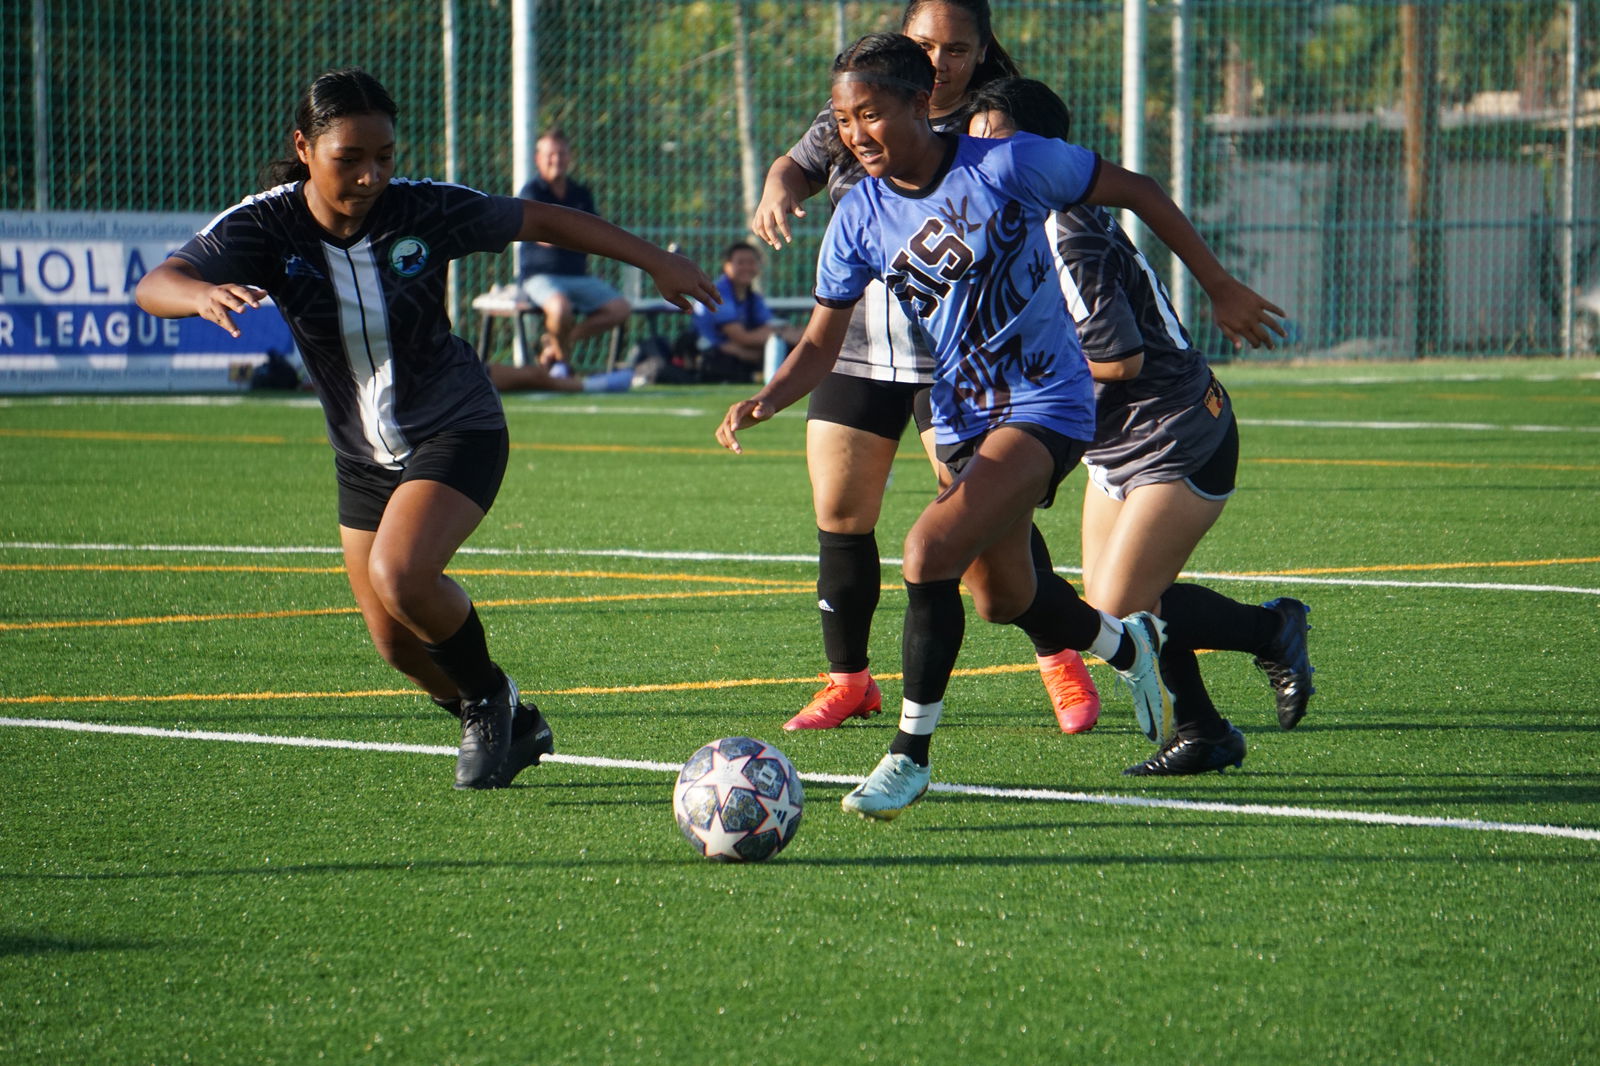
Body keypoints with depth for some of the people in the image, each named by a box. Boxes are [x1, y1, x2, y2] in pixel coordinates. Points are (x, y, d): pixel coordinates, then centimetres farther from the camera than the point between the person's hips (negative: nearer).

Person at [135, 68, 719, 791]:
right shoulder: (265, 227, -18)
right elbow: (154, 287, -31)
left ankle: (491, 699, 0)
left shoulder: (425, 211, -20)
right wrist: (204, 294, -55)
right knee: (396, 643, 10)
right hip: (364, 454, 4)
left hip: (456, 432, -4)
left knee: (400, 576, -28)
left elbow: (540, 221, -5)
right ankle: (511, 731, 37)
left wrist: (657, 261, -4)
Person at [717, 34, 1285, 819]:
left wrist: (1221, 289, 0)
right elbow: (821, 345, 1)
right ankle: (1128, 643, 53)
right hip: (961, 421, 7)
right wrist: (767, 400, -20)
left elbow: (1136, 192, -5)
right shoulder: (860, 217, -5)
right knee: (1000, 599, 20)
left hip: (1047, 406, -7)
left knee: (931, 552, -25)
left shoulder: (1009, 165, -18)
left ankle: (910, 754, -13)